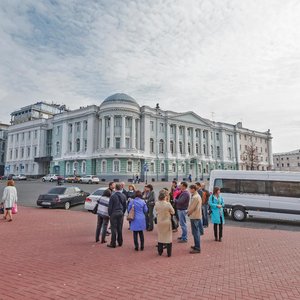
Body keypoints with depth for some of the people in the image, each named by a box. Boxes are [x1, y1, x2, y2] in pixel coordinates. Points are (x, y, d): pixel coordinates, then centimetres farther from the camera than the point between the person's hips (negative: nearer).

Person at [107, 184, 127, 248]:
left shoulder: (113, 196, -13)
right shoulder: (123, 196, 2)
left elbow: (110, 206, -10)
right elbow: (125, 206, 9)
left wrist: (109, 214, 1)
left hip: (114, 213, -5)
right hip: (121, 213, 5)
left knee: (114, 229, 1)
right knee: (120, 228, 13)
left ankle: (113, 243, 6)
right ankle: (120, 242, 22)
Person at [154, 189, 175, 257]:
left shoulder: (156, 204, -12)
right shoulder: (168, 204, -22)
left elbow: (156, 212, 2)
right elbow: (173, 212, -10)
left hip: (159, 222, 3)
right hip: (167, 222, -3)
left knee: (160, 236, 17)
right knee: (168, 237, 10)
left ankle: (160, 252, 28)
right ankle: (169, 253, 17)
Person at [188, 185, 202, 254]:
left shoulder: (195, 197, -21)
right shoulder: (197, 196, 12)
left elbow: (192, 207, -19)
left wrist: (188, 213, -3)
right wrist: (189, 211, 7)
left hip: (194, 216, -10)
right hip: (197, 216, 10)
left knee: (195, 232, -4)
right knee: (196, 232, 18)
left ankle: (197, 248, 2)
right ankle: (197, 245, 30)